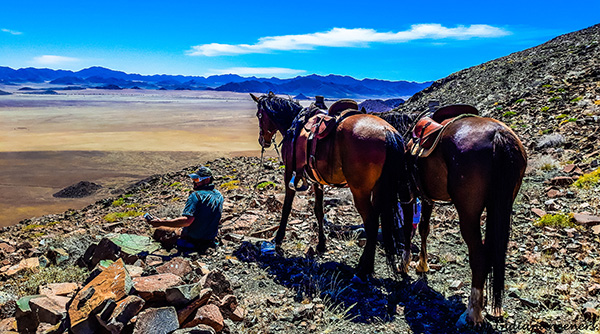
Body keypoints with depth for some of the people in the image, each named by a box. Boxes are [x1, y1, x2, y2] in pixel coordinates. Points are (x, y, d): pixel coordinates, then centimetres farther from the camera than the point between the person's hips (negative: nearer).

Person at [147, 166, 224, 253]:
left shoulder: (196, 195, -21)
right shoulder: (219, 195, 2)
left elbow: (187, 221, -32)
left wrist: (160, 222, -31)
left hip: (193, 237, -7)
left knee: (158, 232, 3)